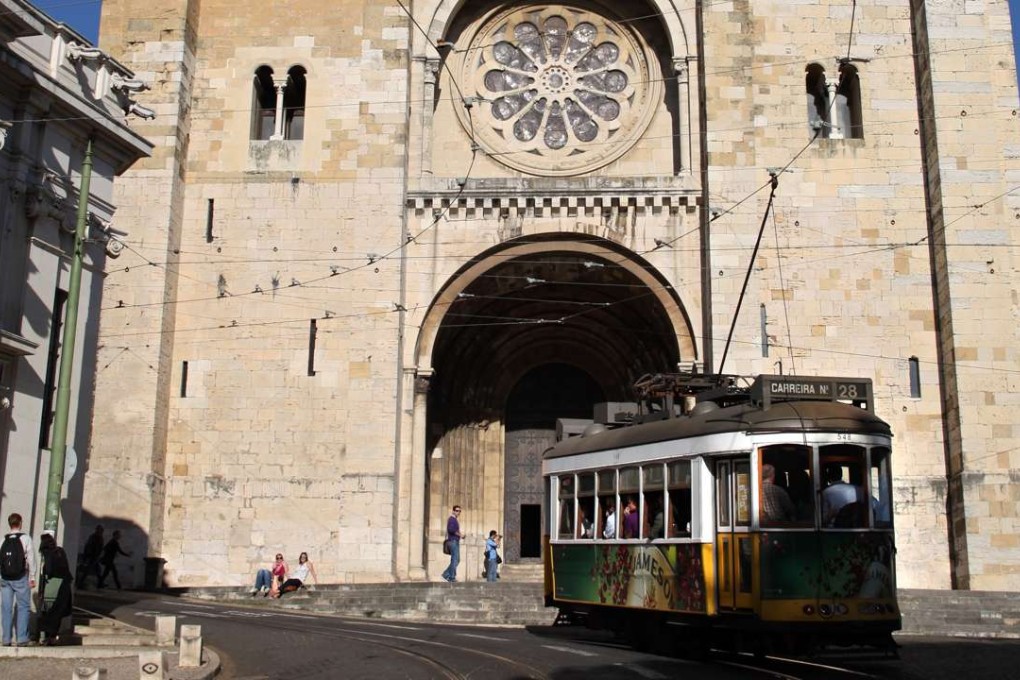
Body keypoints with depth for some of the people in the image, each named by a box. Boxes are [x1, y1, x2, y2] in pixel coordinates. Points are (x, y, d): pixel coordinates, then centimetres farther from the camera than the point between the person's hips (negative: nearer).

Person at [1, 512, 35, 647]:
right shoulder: (25, 538, -5)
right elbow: (31, 558, -7)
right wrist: (32, 577, -1)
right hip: (20, 578, -3)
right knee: (23, 607, 3)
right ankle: (21, 638, -1)